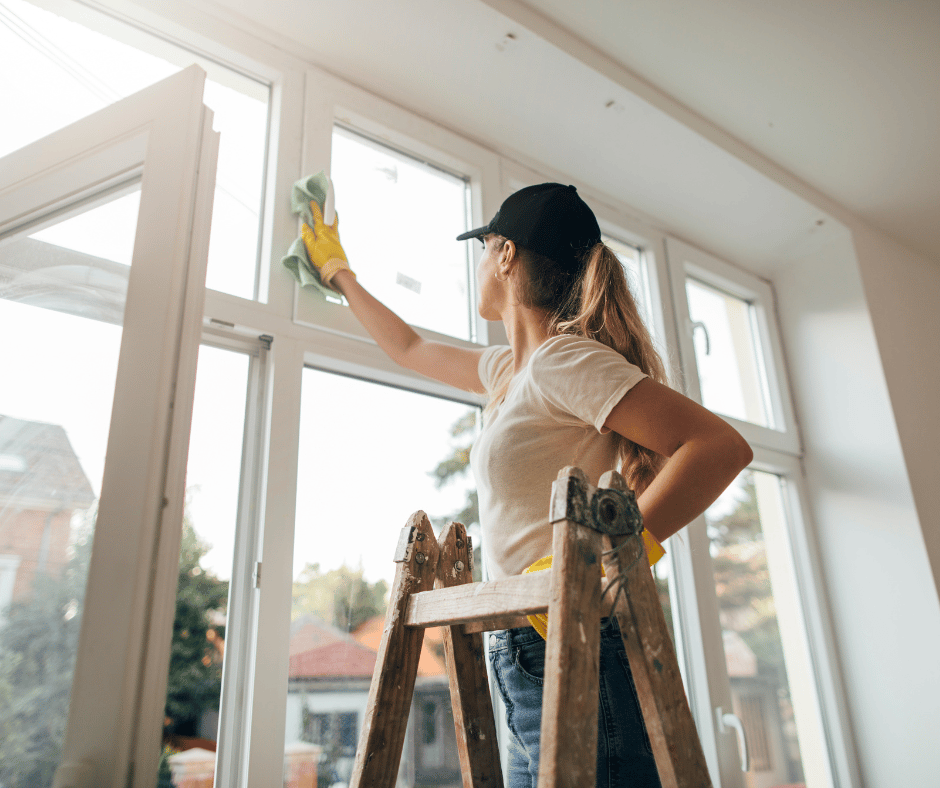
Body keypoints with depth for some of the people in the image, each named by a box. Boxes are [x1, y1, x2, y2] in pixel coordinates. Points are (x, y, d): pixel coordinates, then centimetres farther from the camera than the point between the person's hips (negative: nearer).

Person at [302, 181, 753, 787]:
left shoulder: (562, 359, -12)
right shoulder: (509, 369, 16)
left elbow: (723, 446, -21)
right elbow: (409, 349, 33)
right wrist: (339, 274, 44)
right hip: (531, 660, 9)